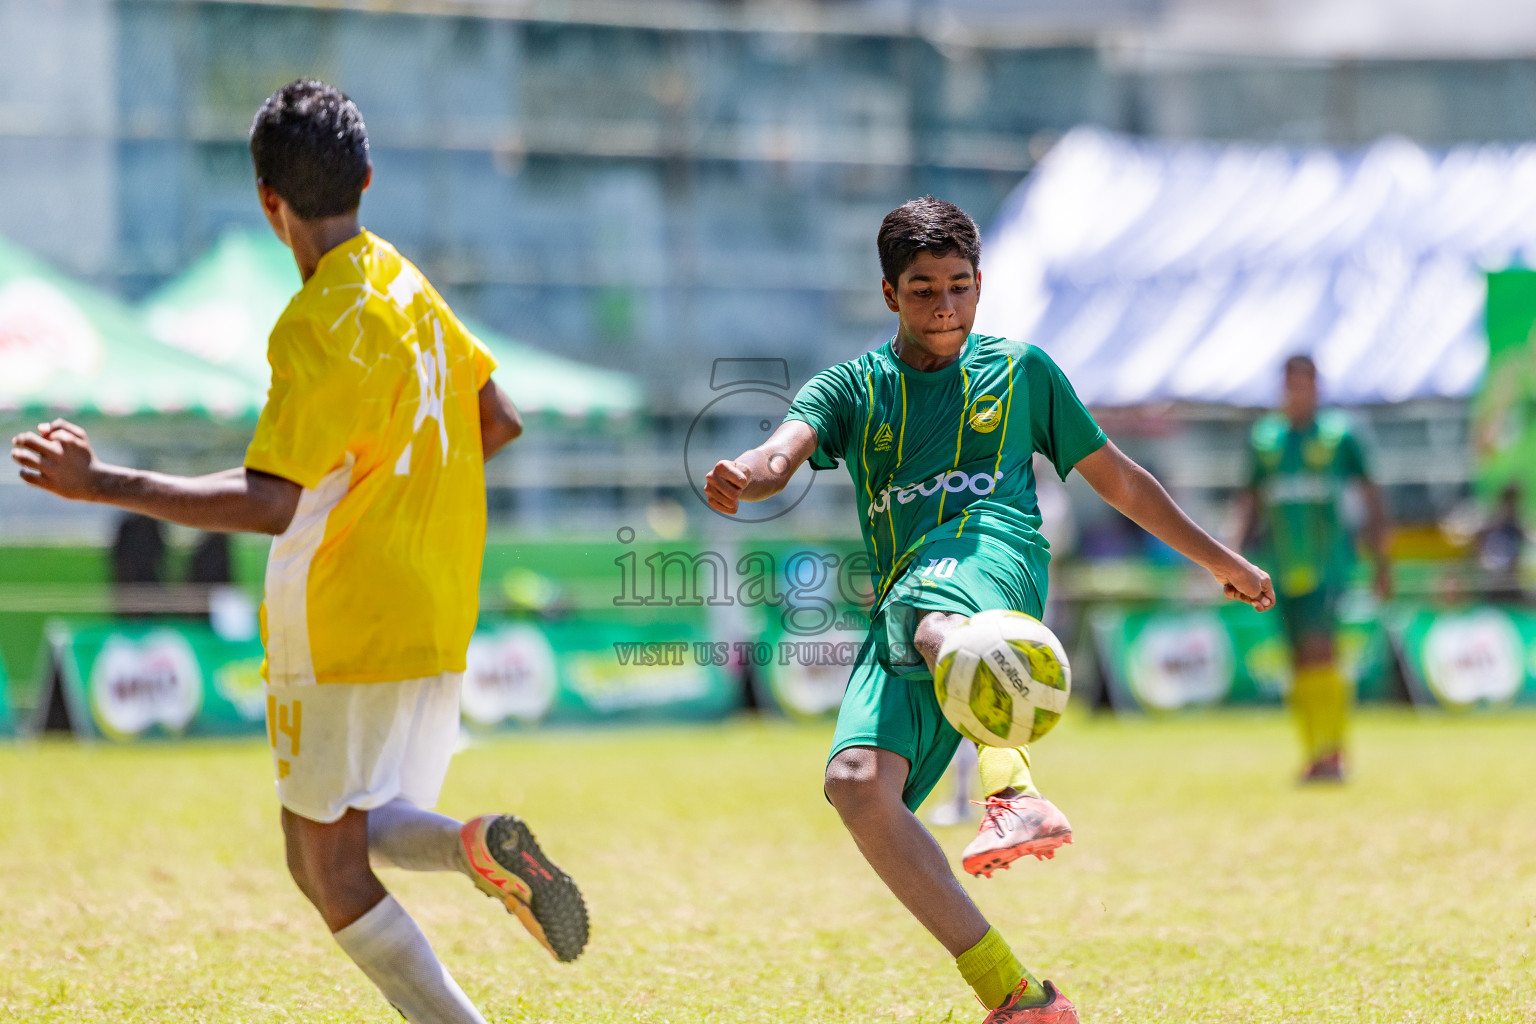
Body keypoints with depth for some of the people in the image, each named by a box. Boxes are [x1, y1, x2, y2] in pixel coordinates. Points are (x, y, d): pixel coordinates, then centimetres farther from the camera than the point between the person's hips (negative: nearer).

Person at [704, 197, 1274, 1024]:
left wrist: (1221, 562, 33)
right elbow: (784, 451, -1)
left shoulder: (1019, 370, 20)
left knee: (933, 616, -41)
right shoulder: (852, 389, 19)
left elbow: (1114, 476, 29)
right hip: (900, 616, 3)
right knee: (857, 781, -21)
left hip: (992, 559, -3)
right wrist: (743, 476, -26)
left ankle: (1015, 787, -68)